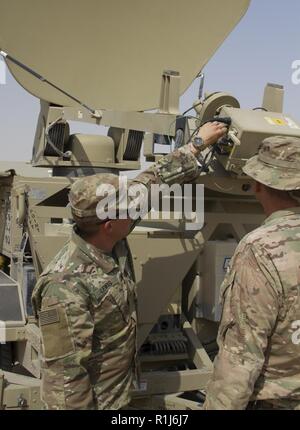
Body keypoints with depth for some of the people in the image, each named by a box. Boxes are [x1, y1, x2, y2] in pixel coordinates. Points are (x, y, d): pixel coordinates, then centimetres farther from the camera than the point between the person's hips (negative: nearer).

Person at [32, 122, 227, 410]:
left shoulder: (113, 243, -10)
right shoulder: (66, 287, -33)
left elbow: (151, 181, 1)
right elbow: (66, 374, -28)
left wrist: (197, 144, 9)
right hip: (89, 400, -8)